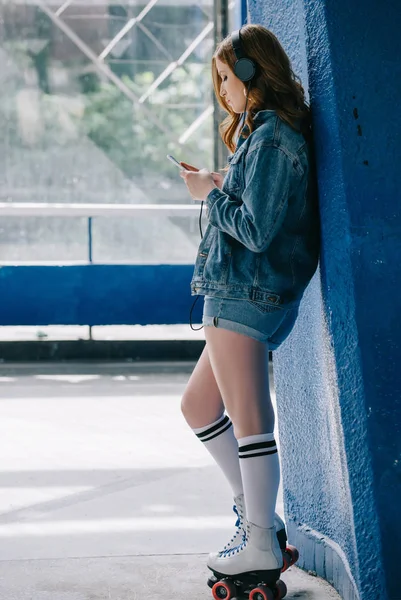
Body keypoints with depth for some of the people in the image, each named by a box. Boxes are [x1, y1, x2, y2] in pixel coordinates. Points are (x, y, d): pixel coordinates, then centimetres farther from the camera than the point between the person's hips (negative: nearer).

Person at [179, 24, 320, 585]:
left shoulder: (270, 138, -14)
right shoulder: (281, 132, 18)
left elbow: (255, 231, -19)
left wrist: (211, 194, -6)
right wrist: (223, 187, 10)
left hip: (246, 292, -11)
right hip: (260, 295, 11)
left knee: (248, 418, -6)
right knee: (198, 405, 18)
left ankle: (261, 543, 2)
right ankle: (257, 512, 23)